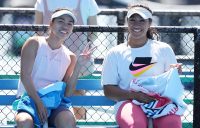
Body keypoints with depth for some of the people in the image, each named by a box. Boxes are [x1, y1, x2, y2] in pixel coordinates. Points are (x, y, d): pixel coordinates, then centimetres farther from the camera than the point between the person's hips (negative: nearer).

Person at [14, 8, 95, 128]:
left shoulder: (70, 57, 12)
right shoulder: (34, 44, 3)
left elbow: (67, 93, 4)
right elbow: (25, 75, -7)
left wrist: (78, 66, -5)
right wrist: (39, 103, -17)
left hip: (54, 100, 3)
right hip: (30, 97, -3)